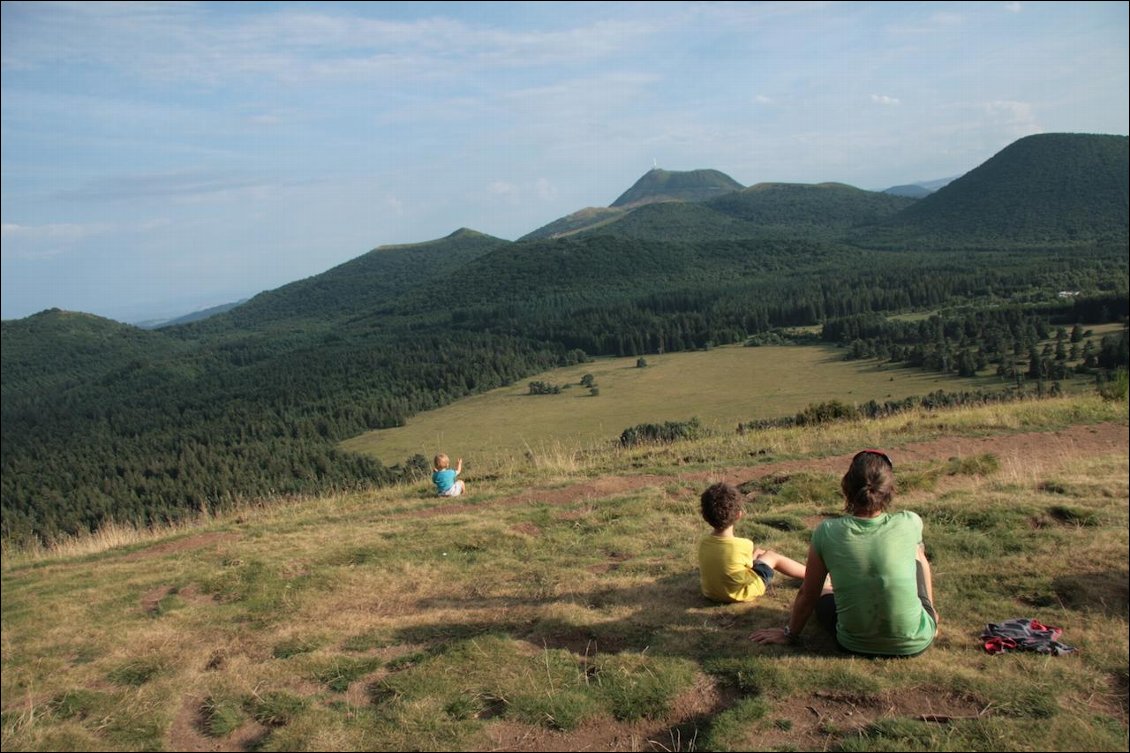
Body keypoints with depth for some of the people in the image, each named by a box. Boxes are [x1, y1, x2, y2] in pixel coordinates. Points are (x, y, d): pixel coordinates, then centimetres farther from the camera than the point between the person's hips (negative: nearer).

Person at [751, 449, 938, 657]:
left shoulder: (827, 533, -14)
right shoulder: (909, 524, -14)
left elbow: (807, 594, -2)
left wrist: (789, 634, 14)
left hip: (855, 645, 0)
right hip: (915, 643, 1)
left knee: (823, 596, 30)